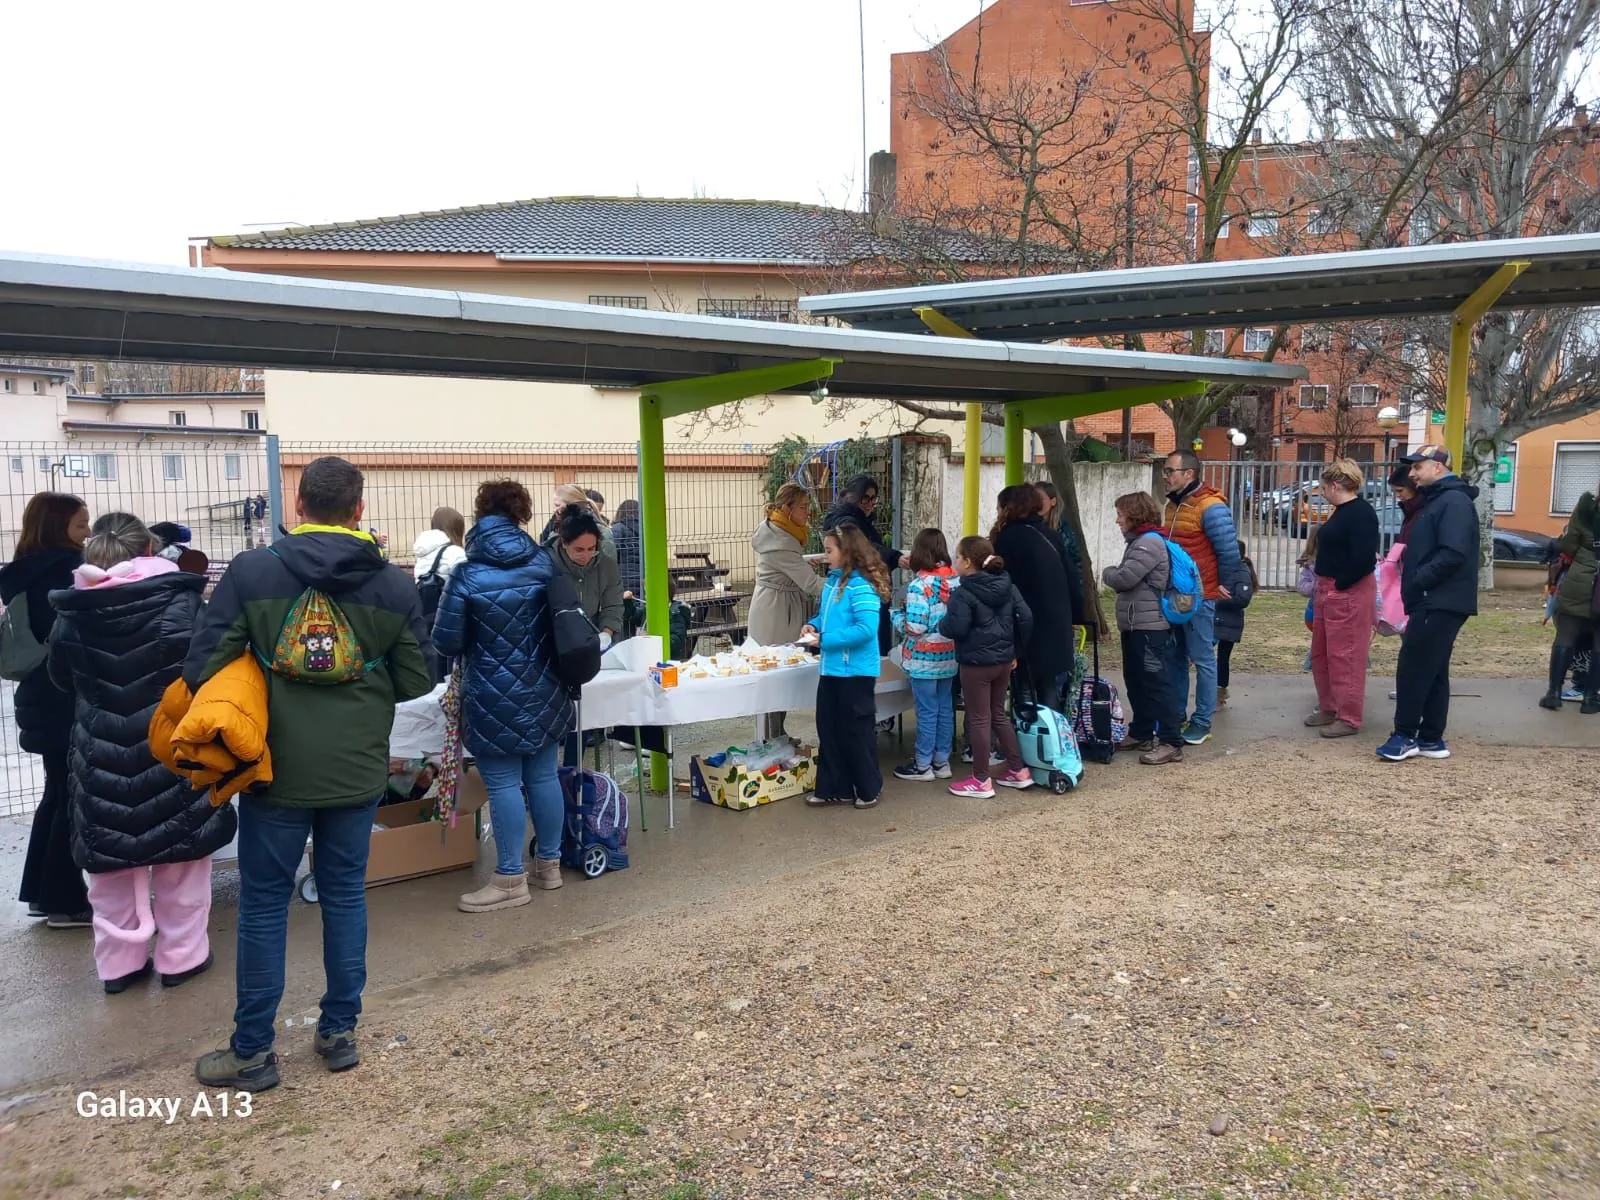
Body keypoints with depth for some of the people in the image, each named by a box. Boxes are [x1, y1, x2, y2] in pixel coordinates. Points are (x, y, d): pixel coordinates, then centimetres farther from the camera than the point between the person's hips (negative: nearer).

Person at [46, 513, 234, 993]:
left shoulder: (70, 614, -2)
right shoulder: (180, 603, -14)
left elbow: (63, 679, 12)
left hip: (102, 756, 3)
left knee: (112, 865, 15)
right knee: (180, 865, 12)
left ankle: (118, 962, 24)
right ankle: (180, 956, 22)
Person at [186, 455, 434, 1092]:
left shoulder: (251, 572, -9)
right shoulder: (395, 584, -4)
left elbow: (202, 667, -10)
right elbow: (417, 680, -1)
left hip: (276, 769, -1)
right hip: (358, 771, 2)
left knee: (264, 905, 10)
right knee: (345, 896, 15)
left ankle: (252, 1051, 20)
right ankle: (340, 1032, 25)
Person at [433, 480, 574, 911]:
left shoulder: (468, 576, -12)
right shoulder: (544, 563, 0)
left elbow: (446, 642, -9)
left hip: (494, 696, -5)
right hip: (542, 690, 5)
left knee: (503, 783, 1)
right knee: (543, 774, 13)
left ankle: (510, 879, 9)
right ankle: (550, 863, 26)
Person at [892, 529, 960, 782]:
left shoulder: (919, 585, -18)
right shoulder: (956, 580, 1)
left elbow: (914, 627, -21)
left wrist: (897, 615, -3)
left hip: (924, 659, -6)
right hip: (950, 657, 6)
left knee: (927, 712, 2)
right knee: (945, 709, 13)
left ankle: (923, 766, 13)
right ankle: (942, 761, 23)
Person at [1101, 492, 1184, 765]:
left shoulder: (1150, 542, -15)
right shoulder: (1139, 541, 17)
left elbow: (1124, 578, -20)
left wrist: (1107, 572, -1)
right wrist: (1113, 575, 1)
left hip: (1150, 628, -11)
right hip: (1135, 626, 11)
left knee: (1157, 683, -8)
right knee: (1136, 682, 17)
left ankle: (1171, 743, -6)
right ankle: (1141, 734, 27)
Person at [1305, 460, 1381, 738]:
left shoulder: (1361, 513, -16)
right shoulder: (1342, 511, 15)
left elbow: (1363, 559, -24)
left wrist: (1339, 585, -17)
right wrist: (1325, 586, 11)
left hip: (1349, 593, -11)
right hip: (1328, 590, 11)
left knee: (1345, 658, -3)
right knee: (1320, 655, 17)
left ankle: (1349, 719, 5)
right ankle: (1329, 709, 28)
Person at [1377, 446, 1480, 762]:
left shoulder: (1454, 501, -13)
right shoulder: (1436, 500, 19)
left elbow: (1454, 554, -24)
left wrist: (1417, 582, -19)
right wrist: (1414, 586, 10)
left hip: (1441, 603, -10)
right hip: (1434, 601, 10)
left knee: (1412, 667, -8)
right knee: (1432, 671, 12)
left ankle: (1406, 736, -2)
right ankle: (1430, 739, 17)